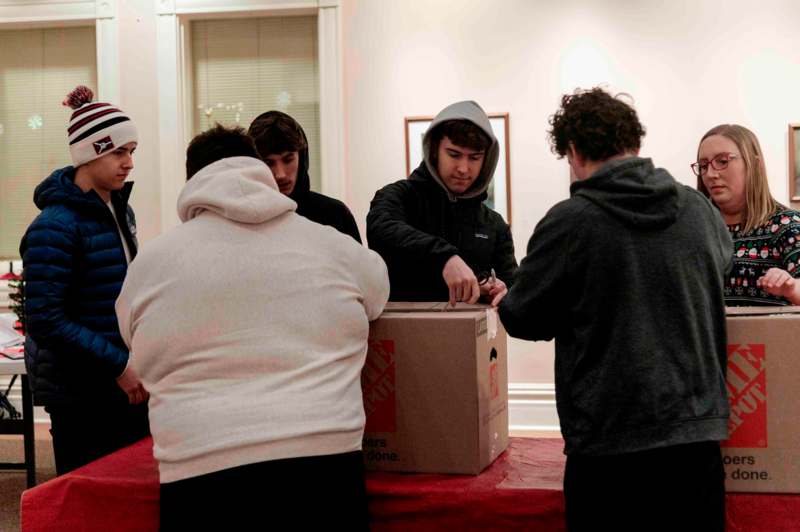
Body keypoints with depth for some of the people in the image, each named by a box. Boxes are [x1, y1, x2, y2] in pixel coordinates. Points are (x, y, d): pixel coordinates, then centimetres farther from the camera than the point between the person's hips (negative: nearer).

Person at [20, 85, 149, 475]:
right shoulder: (55, 226, -15)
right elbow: (45, 321, -19)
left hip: (126, 383, 7)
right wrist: (118, 365, -20)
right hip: (79, 395, -7)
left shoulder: (120, 211, 10)